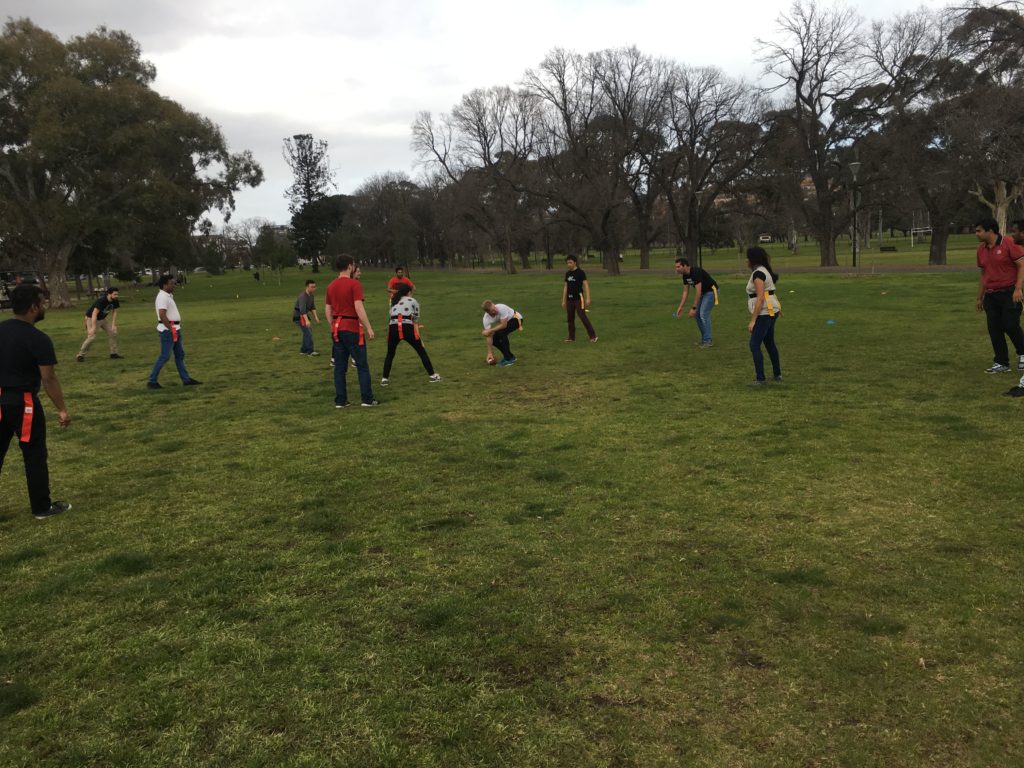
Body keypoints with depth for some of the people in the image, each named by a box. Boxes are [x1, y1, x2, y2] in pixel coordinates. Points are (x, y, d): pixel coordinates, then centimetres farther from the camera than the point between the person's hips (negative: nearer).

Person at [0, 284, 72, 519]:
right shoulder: (38, 339, -16)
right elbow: (48, 378, -17)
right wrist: (62, 410, -11)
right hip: (23, 402, -7)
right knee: (35, 456, 5)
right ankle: (42, 507, 14)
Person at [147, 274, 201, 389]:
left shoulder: (168, 296, 14)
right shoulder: (162, 297, -16)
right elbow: (162, 316, -25)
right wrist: (171, 329, -22)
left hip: (174, 329, 10)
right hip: (168, 330, -10)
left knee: (180, 354, 12)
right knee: (164, 356, -6)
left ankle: (186, 379, 16)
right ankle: (152, 381, 0)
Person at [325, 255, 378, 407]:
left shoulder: (331, 286, 11)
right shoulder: (354, 284, -10)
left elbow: (328, 310, 14)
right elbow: (359, 308, -17)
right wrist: (369, 328, -13)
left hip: (337, 329, 6)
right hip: (352, 329, -6)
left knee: (340, 366, 8)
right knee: (362, 365, 1)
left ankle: (340, 401, 8)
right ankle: (367, 399, 2)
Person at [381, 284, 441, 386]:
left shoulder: (394, 302, 30)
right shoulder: (413, 301, 20)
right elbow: (415, 321, 18)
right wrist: (418, 338, 22)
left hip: (393, 328, 3)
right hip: (407, 327, -2)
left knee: (390, 354, 23)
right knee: (421, 351, 15)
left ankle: (385, 379, 17)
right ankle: (432, 375, 19)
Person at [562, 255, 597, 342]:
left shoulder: (580, 272, -6)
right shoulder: (568, 273, 12)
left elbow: (586, 285, -10)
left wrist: (587, 298, -18)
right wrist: (563, 300, 14)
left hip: (578, 299, -6)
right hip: (569, 299, 6)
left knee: (583, 317, -12)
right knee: (570, 318, 8)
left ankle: (593, 336, -9)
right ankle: (572, 337, 17)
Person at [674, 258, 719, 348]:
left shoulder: (696, 272, -31)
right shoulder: (685, 275, -3)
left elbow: (698, 292, -32)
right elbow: (685, 292, 4)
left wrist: (693, 308, -31)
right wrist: (680, 307, -1)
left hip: (711, 291, -9)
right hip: (703, 292, 9)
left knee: (703, 314, -16)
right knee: (697, 314, 6)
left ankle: (707, 341, -9)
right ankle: (704, 338, 15)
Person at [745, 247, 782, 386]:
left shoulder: (758, 273, -17)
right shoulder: (763, 270, 14)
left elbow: (760, 298, -23)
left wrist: (753, 320, -23)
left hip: (764, 313, -11)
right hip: (770, 312, 11)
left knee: (754, 345, -11)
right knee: (769, 343, 20)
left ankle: (760, 379, -13)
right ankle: (777, 374, 30)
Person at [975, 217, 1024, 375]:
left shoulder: (1009, 243, -9)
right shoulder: (981, 249, 10)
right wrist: (979, 297, 18)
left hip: (1009, 293, -6)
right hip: (991, 296, 6)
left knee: (1010, 326, -8)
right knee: (994, 330, 3)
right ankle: (1001, 363, 12)